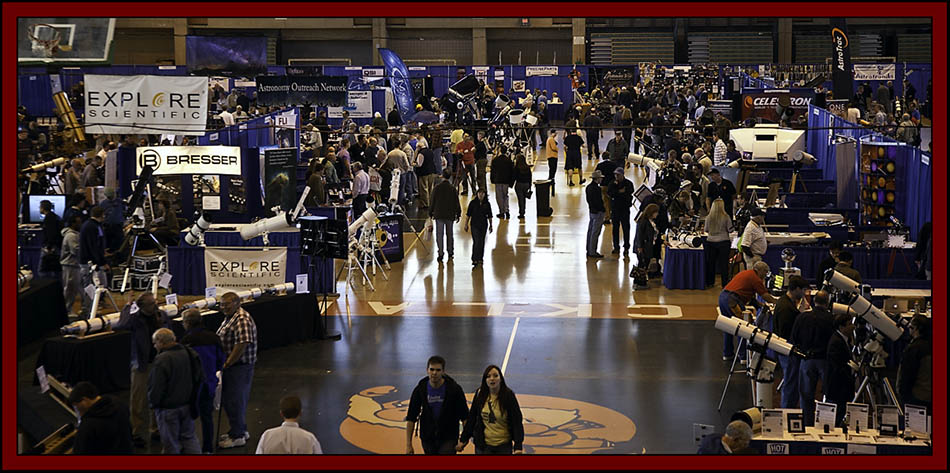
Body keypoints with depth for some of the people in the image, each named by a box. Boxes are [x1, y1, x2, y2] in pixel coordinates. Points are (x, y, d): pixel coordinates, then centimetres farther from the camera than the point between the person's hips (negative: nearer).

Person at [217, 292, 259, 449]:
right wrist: (225, 365, 14)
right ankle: (240, 430, 30)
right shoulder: (229, 318, 13)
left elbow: (242, 344, -28)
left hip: (239, 368, -10)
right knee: (228, 399, 18)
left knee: (234, 401, -2)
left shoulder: (242, 320, -21)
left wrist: (226, 364, -21)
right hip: (230, 367, 10)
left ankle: (238, 436, 8)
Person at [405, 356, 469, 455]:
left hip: (448, 439, -3)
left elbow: (464, 416, -5)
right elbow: (411, 418, -2)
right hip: (427, 438, 3)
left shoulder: (454, 389, -11)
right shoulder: (420, 389, -6)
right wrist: (408, 444, -4)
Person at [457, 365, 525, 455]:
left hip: (504, 446, -2)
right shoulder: (480, 394, -2)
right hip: (483, 445, 2)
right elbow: (471, 418, 7)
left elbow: (517, 422, -11)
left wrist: (518, 447, -18)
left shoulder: (508, 395, -10)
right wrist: (463, 440, 8)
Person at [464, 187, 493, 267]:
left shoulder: (487, 204, 2)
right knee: (476, 242, -12)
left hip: (483, 225, 3)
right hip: (474, 225, -3)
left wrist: (490, 225, 9)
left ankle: (480, 258, 26)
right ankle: (475, 260, -11)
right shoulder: (473, 203, -4)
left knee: (481, 242, 11)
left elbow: (489, 216, 9)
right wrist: (466, 224, 0)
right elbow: (468, 214, 1)